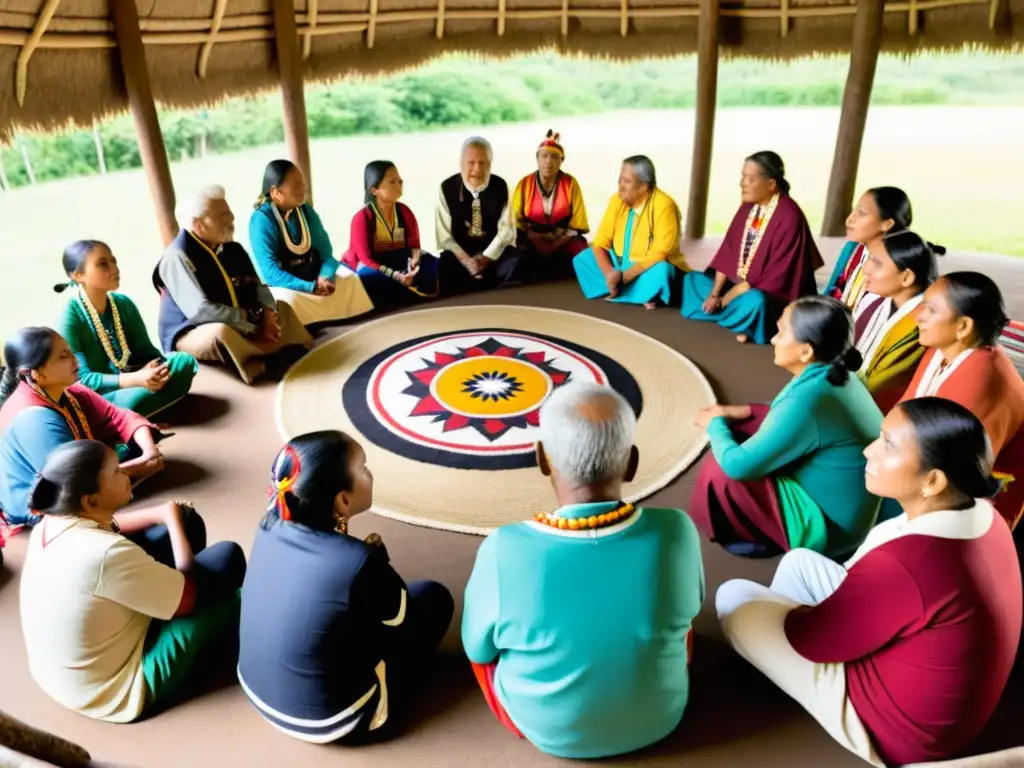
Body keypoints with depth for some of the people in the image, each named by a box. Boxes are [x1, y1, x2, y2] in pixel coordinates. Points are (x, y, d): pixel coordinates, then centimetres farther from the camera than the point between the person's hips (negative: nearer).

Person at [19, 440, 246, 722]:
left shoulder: (51, 524, -9)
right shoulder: (105, 555, -35)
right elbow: (188, 598, -20)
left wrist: (163, 514, -1)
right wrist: (172, 520, -10)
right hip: (118, 690, -8)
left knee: (185, 521, 6)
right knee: (227, 558, -9)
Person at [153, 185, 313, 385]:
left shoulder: (230, 247, 1)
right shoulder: (178, 257, -19)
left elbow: (258, 285, 6)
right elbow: (200, 310, -29)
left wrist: (268, 314, -16)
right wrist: (252, 319, -23)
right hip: (190, 335, -8)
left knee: (282, 309, 6)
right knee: (221, 332, -38)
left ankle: (299, 356, -17)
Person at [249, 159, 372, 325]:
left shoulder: (306, 211, 3)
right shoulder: (261, 219, -15)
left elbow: (326, 252, 2)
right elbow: (271, 272, -22)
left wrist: (325, 278, -20)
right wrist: (311, 287, -30)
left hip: (315, 278, 5)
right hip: (286, 286, -5)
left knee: (350, 281, -16)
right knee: (288, 299, -36)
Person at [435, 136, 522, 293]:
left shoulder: (500, 186, -2)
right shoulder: (447, 188, -5)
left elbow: (506, 230, -4)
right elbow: (444, 235, -7)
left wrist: (486, 258, -16)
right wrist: (466, 260, -20)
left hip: (495, 253, 1)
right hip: (459, 254, -1)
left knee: (516, 263, -27)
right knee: (446, 267, -32)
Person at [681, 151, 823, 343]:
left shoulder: (788, 217, -23)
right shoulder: (748, 207, 1)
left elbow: (776, 275, -24)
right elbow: (727, 252, 4)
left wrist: (722, 300, -22)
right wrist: (714, 294, -10)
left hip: (773, 295, -8)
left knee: (754, 301, -39)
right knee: (693, 279, 3)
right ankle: (736, 315, -9)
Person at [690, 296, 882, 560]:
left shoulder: (808, 399, -32)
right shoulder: (836, 375, -3)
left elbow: (738, 464, -28)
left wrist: (715, 423, -9)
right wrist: (743, 411, 2)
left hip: (828, 526, -9)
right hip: (841, 504, 9)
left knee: (719, 472, -17)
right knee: (740, 430, 8)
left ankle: (755, 536, 11)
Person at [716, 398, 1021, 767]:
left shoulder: (904, 564, -38)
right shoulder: (982, 516, -10)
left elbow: (808, 638, -21)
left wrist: (787, 617, 1)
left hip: (895, 728, -8)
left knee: (734, 598, 1)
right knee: (800, 561, 17)